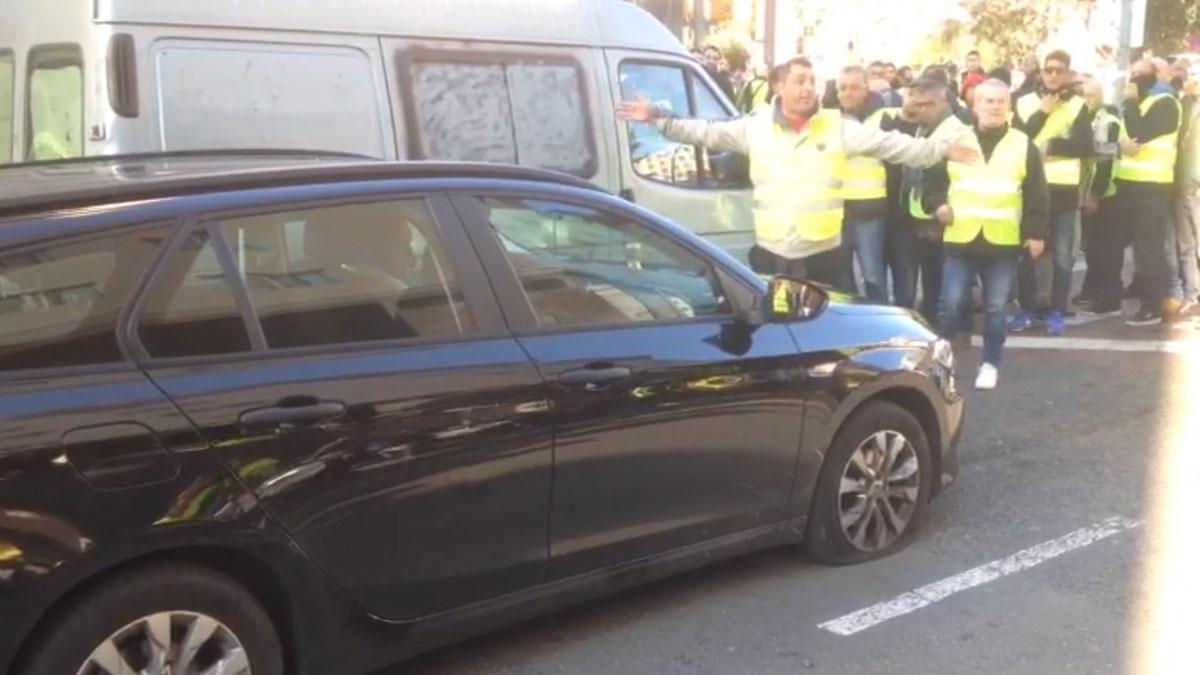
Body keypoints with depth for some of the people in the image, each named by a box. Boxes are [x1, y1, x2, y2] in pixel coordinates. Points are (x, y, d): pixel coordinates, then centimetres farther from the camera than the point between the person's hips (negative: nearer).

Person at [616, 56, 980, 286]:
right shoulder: (755, 126, 2)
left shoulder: (839, 126, -1)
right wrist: (660, 119, -5)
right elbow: (705, 132, 3)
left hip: (823, 254, 0)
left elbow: (892, 144, 0)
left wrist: (942, 148, -4)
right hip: (770, 254, 1)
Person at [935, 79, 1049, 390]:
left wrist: (1035, 233, -3)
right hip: (961, 239, 0)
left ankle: (990, 364, 19)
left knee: (995, 308, 5)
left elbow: (1036, 195, 4)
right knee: (950, 305, 0)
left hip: (1003, 242, 0)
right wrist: (937, 204, -3)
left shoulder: (1024, 145, 5)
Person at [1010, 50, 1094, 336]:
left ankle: (1058, 312, 11)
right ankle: (1026, 309, 16)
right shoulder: (1025, 102, 6)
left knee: (1063, 256, 2)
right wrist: (1042, 113, -11)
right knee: (1025, 252, 4)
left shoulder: (1078, 105, 4)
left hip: (1064, 188, -1)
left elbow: (1087, 146, -7)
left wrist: (1050, 144, -13)